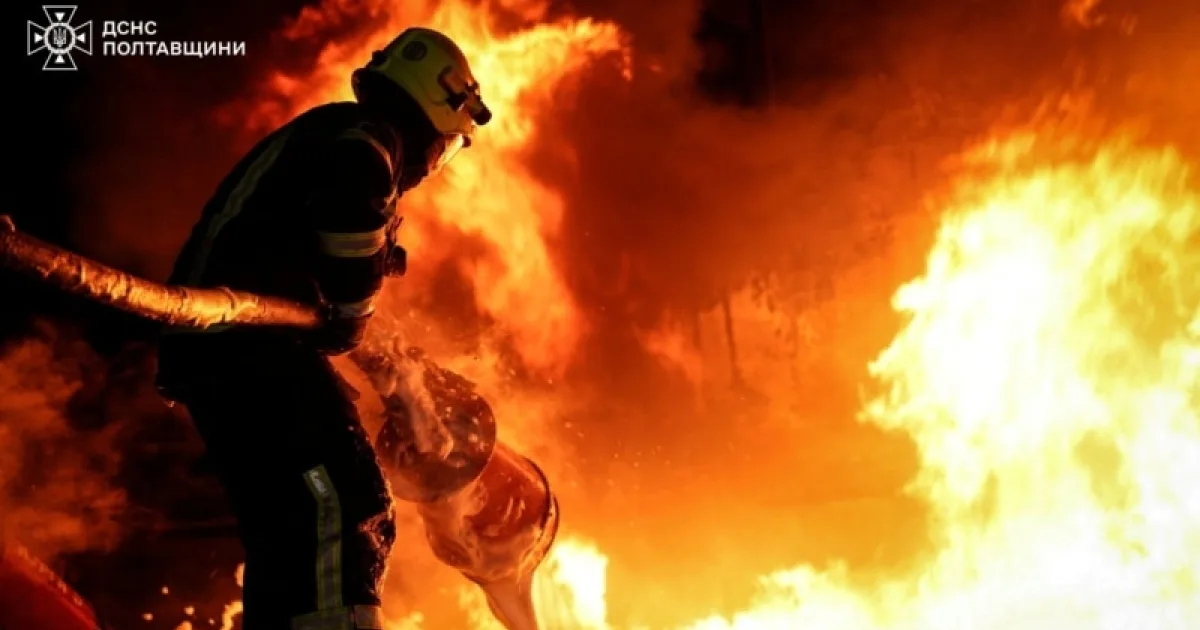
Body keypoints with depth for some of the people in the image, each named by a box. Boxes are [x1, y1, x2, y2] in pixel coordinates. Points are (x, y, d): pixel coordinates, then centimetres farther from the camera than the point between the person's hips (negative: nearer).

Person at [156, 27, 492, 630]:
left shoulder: (315, 136, 29)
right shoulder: (368, 137, -2)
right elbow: (350, 202, -22)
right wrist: (350, 315, -9)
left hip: (209, 345, 10)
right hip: (254, 344, -10)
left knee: (286, 532, 13)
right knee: (350, 507, -20)